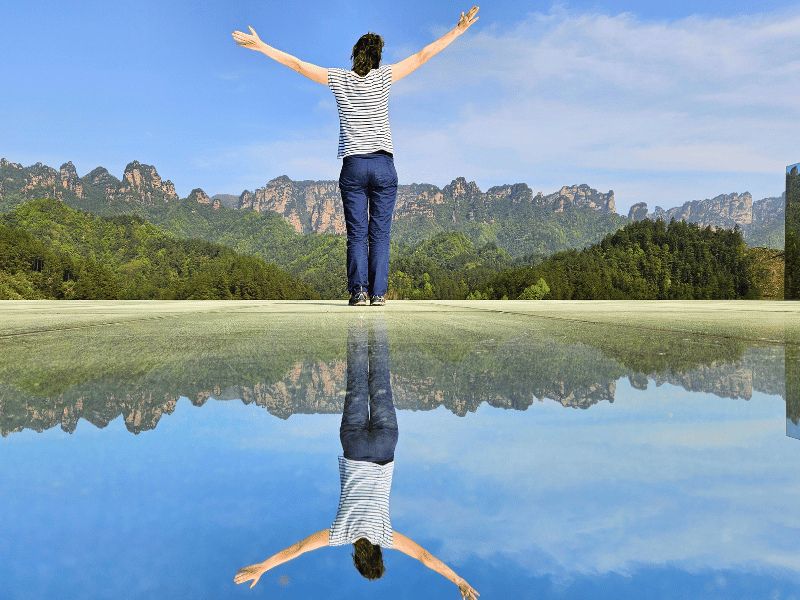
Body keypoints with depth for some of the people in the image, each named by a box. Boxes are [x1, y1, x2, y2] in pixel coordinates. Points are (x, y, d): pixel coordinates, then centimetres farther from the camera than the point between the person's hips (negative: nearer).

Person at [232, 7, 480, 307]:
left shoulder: (338, 79, 6)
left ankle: (358, 290, -10)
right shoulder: (383, 76, 3)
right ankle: (378, 292, -5)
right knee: (380, 233, -1)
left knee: (356, 233, 1)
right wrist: (457, 31, 10)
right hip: (383, 165, -1)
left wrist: (259, 45, 18)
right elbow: (422, 56, 5)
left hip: (353, 167, 1)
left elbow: (296, 63, 10)